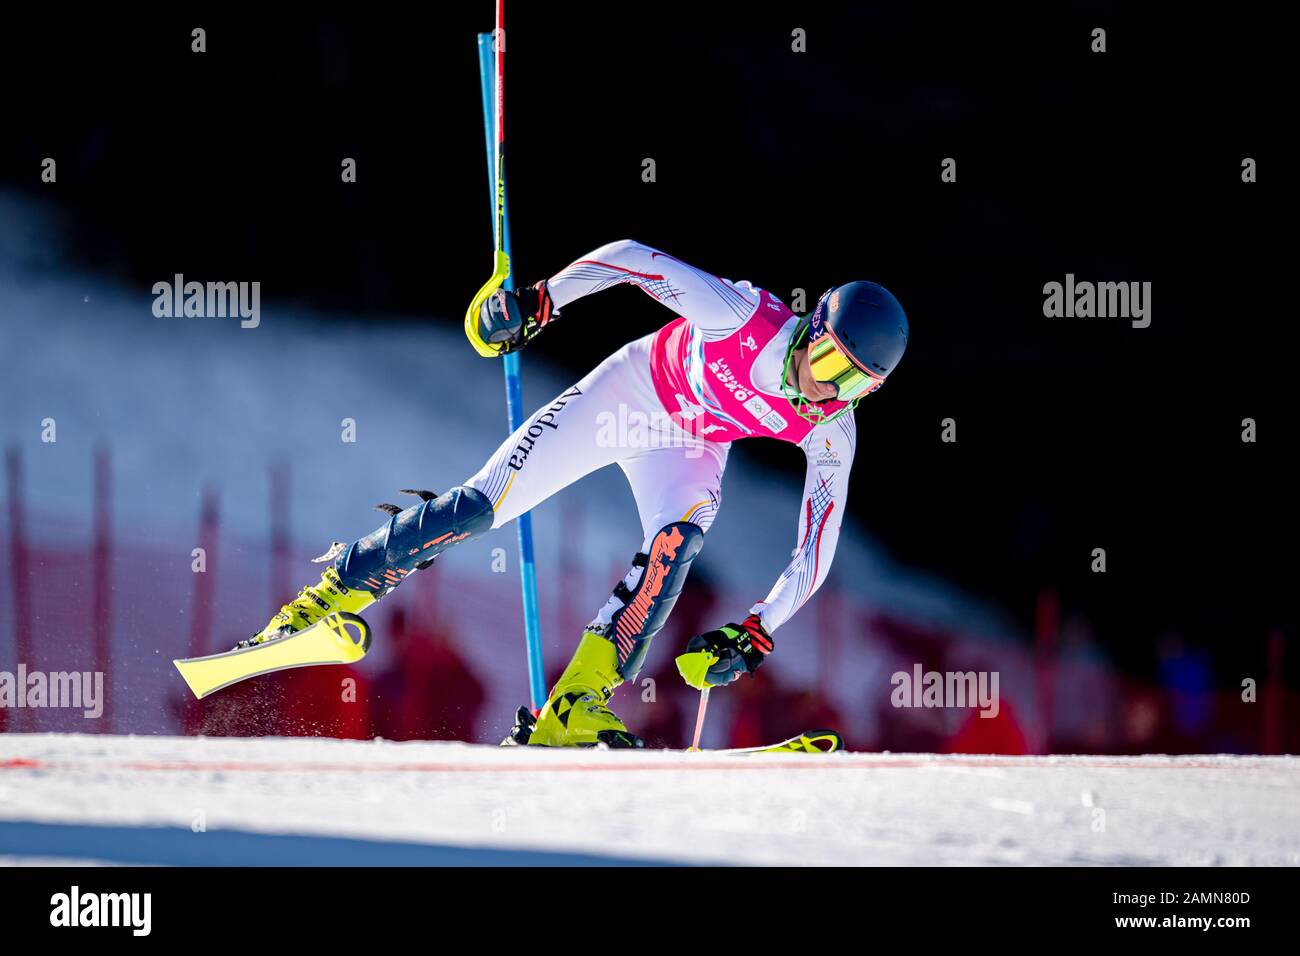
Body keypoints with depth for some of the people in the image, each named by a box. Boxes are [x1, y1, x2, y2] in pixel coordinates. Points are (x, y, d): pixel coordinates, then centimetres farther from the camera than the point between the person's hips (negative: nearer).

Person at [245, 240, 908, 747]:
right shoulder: (745, 318, -34)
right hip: (630, 390, -2)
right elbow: (631, 258, -24)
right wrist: (540, 300, -26)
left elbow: (816, 548, -18)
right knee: (480, 507, -11)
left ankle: (575, 708, -27)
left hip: (690, 448, 2)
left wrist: (754, 635, -26)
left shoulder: (830, 431, -24)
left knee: (676, 543, -30)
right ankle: (337, 591, 7)